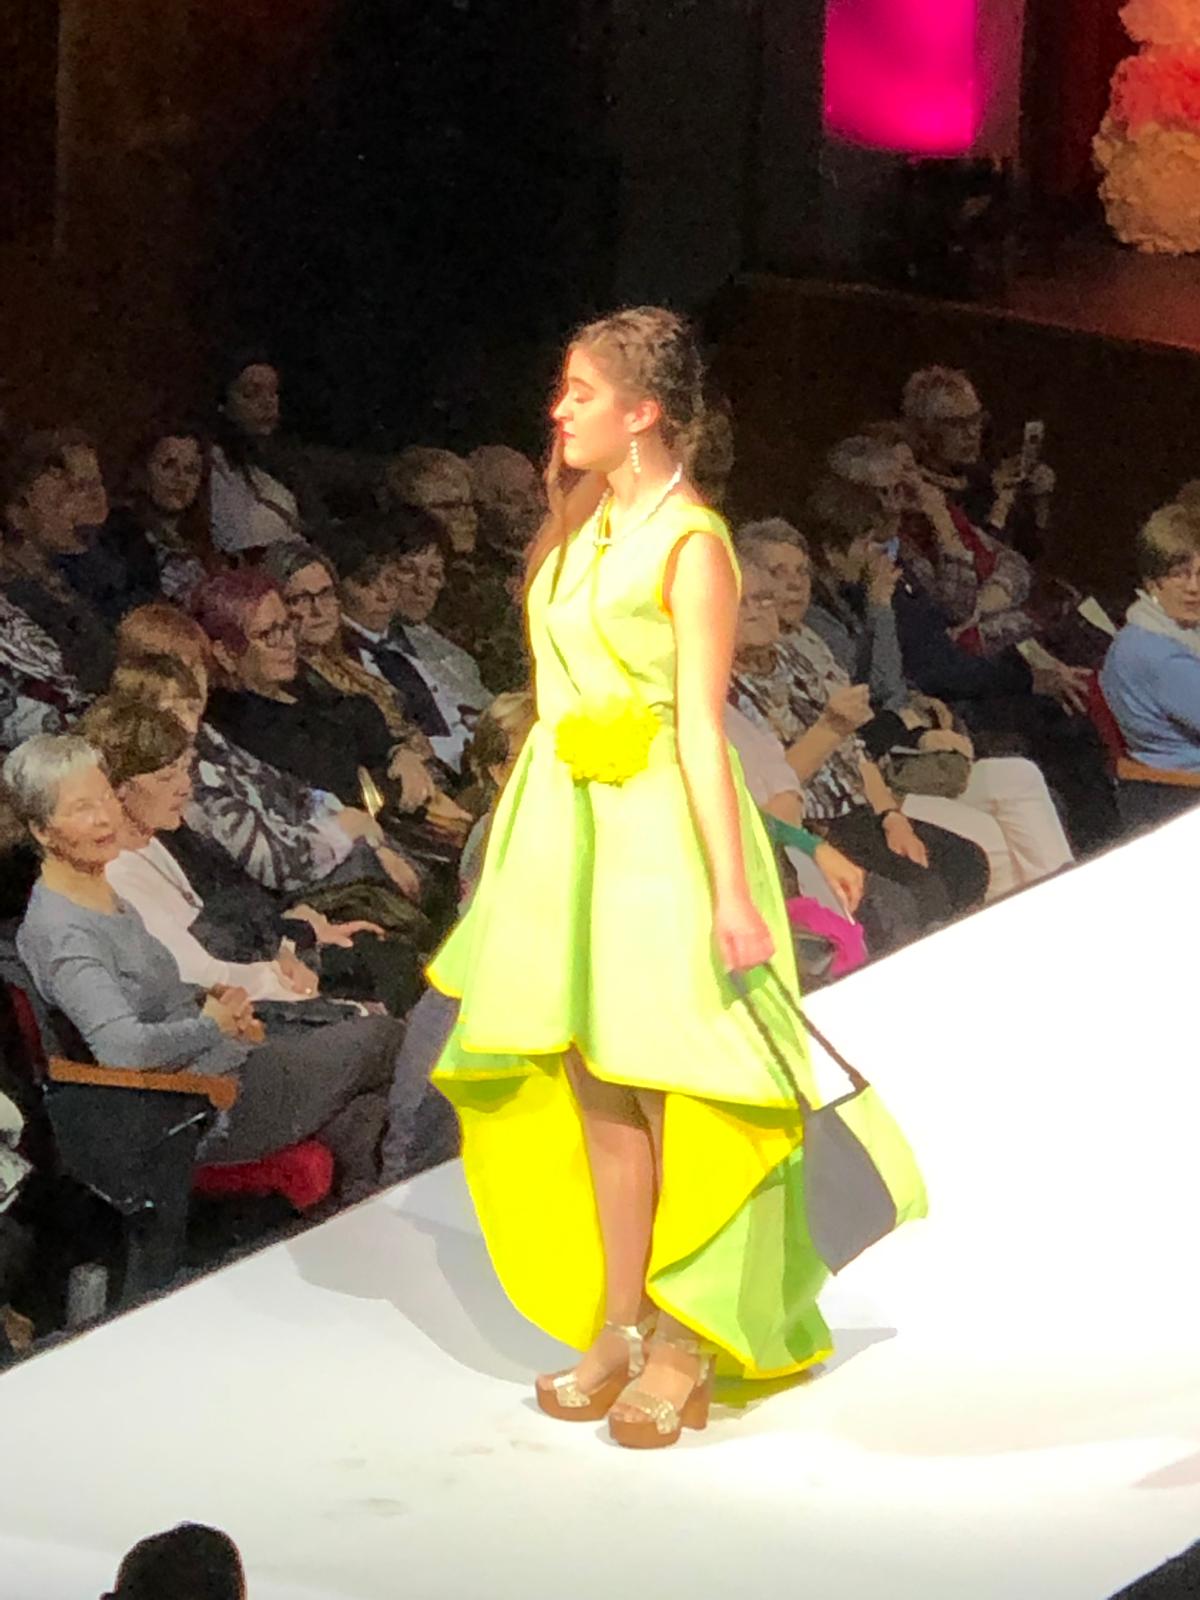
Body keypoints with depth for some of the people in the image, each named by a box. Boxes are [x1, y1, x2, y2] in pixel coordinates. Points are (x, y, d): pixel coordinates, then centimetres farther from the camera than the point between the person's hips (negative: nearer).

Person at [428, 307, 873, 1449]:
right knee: (593, 1085, 10)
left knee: (670, 1088, -1)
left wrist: (732, 891, -19)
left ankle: (688, 1343, 10)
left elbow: (703, 728, -16)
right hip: (566, 821, 8)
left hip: (657, 829, -7)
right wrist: (515, 827, 16)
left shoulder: (690, 544, -11)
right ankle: (619, 1329, 19)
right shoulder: (581, 526, 12)